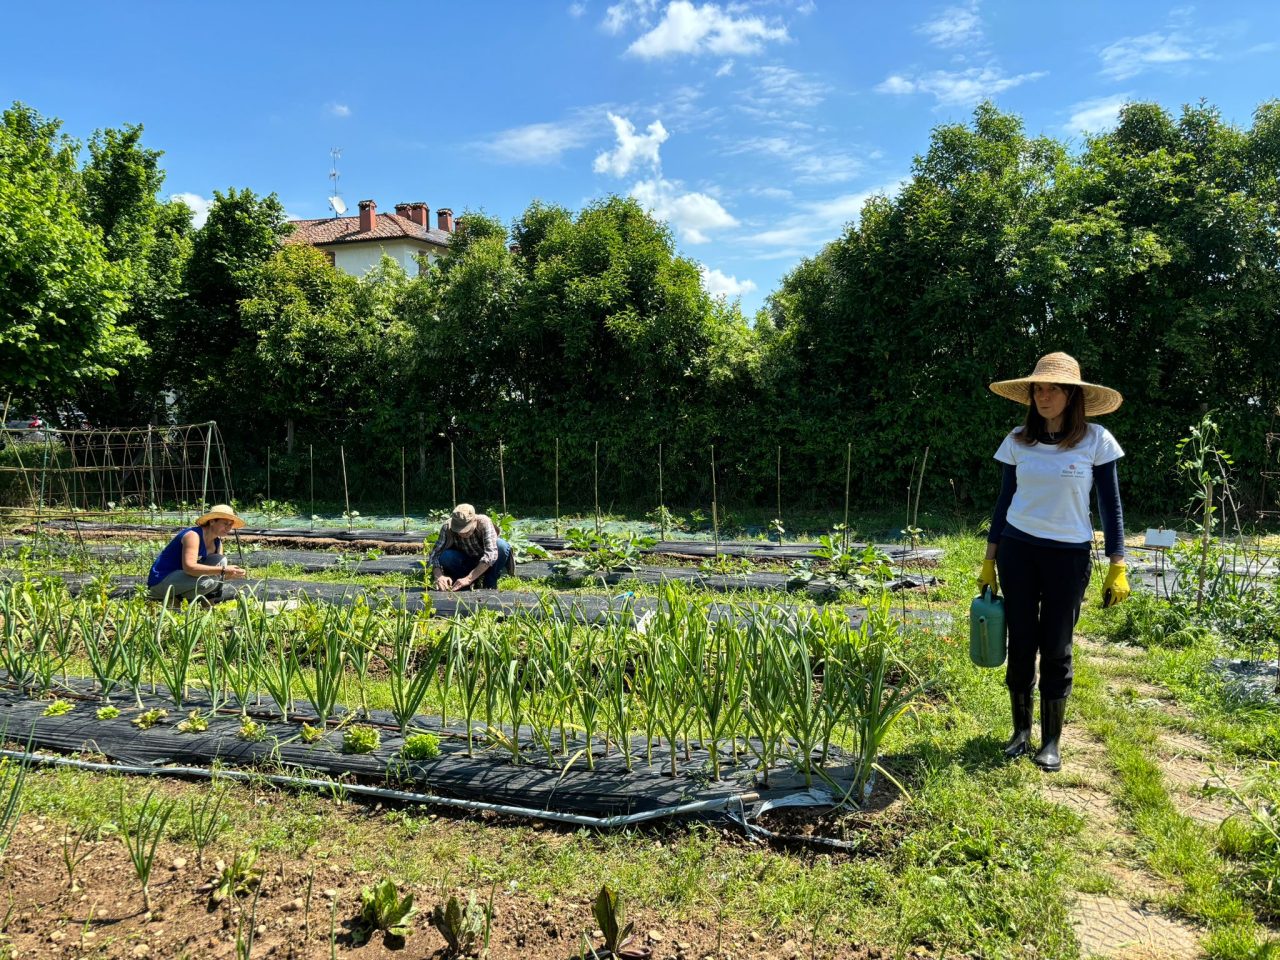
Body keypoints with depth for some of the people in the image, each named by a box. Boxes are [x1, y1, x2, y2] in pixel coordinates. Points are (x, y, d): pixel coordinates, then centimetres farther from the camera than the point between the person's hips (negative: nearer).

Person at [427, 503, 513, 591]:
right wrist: (438, 576, -45)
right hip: (465, 561, 1)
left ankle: (490, 585, -11)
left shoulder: (484, 522, -31)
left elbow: (491, 554, -41)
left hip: (486, 565, -1)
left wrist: (468, 579, -47)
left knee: (502, 546, -33)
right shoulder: (448, 527, -25)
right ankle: (466, 586, -7)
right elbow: (435, 554, -24)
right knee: (445, 556, -30)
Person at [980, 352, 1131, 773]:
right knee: (1020, 644, 7)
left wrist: (1117, 567, -6)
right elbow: (1004, 500, 7)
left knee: (1055, 649, 5)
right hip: (1017, 550, 2)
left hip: (1069, 555, -2)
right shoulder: (1018, 439, 1)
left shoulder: (1095, 440, -5)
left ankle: (1052, 740, 20)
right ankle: (1021, 730, 24)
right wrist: (989, 560, 6)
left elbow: (1111, 505, -1)